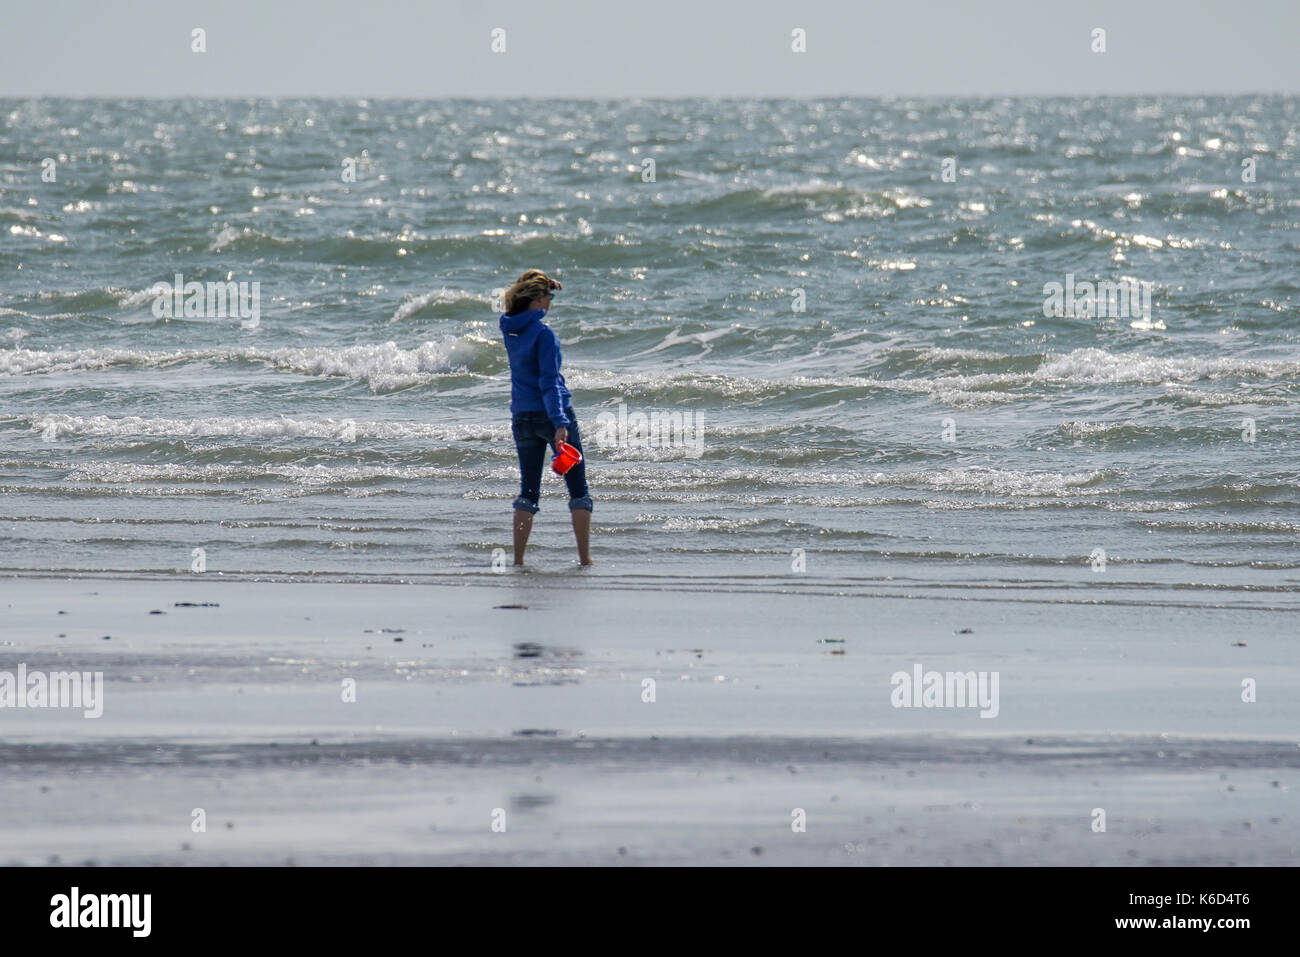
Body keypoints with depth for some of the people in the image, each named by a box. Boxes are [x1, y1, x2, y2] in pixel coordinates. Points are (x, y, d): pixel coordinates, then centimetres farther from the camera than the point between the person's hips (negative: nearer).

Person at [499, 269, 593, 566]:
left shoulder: (509, 328, 4)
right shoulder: (544, 334, -16)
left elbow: (524, 312, 29)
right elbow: (548, 382, -22)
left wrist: (544, 285, 14)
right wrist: (560, 423, -27)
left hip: (522, 417, 6)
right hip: (551, 414, -6)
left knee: (528, 491, 11)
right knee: (579, 489, 3)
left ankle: (518, 560, 3)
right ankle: (585, 559, -2)